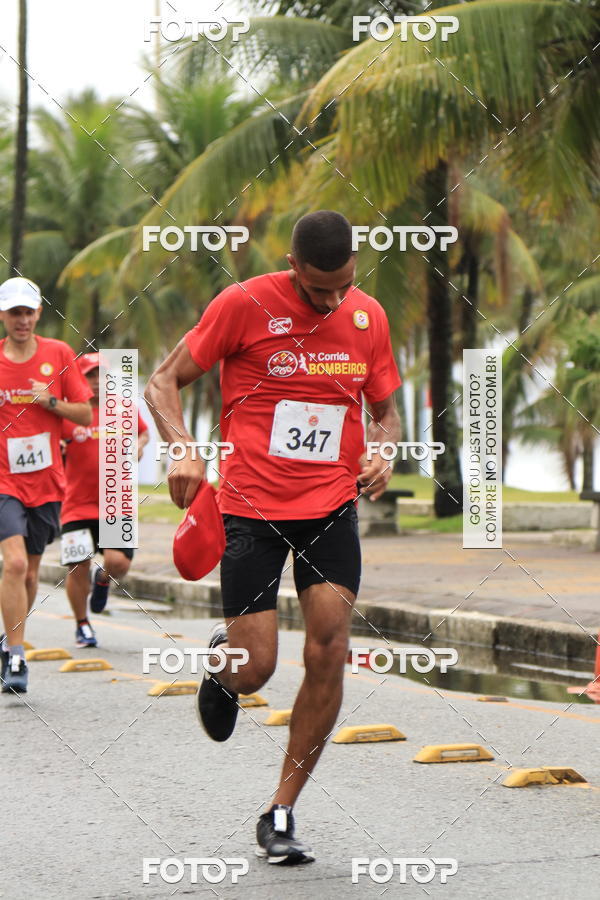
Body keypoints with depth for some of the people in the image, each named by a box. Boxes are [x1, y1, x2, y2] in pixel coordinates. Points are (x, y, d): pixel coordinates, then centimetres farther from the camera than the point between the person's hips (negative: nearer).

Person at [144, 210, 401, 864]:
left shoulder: (368, 316, 5)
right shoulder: (244, 305, -8)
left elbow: (384, 411, 18)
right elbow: (162, 382, -3)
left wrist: (382, 454, -5)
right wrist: (182, 449, -21)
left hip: (332, 507, 3)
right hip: (252, 508, -3)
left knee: (329, 652, -9)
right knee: (254, 670, -7)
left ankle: (281, 815, 5)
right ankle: (222, 658, 34)